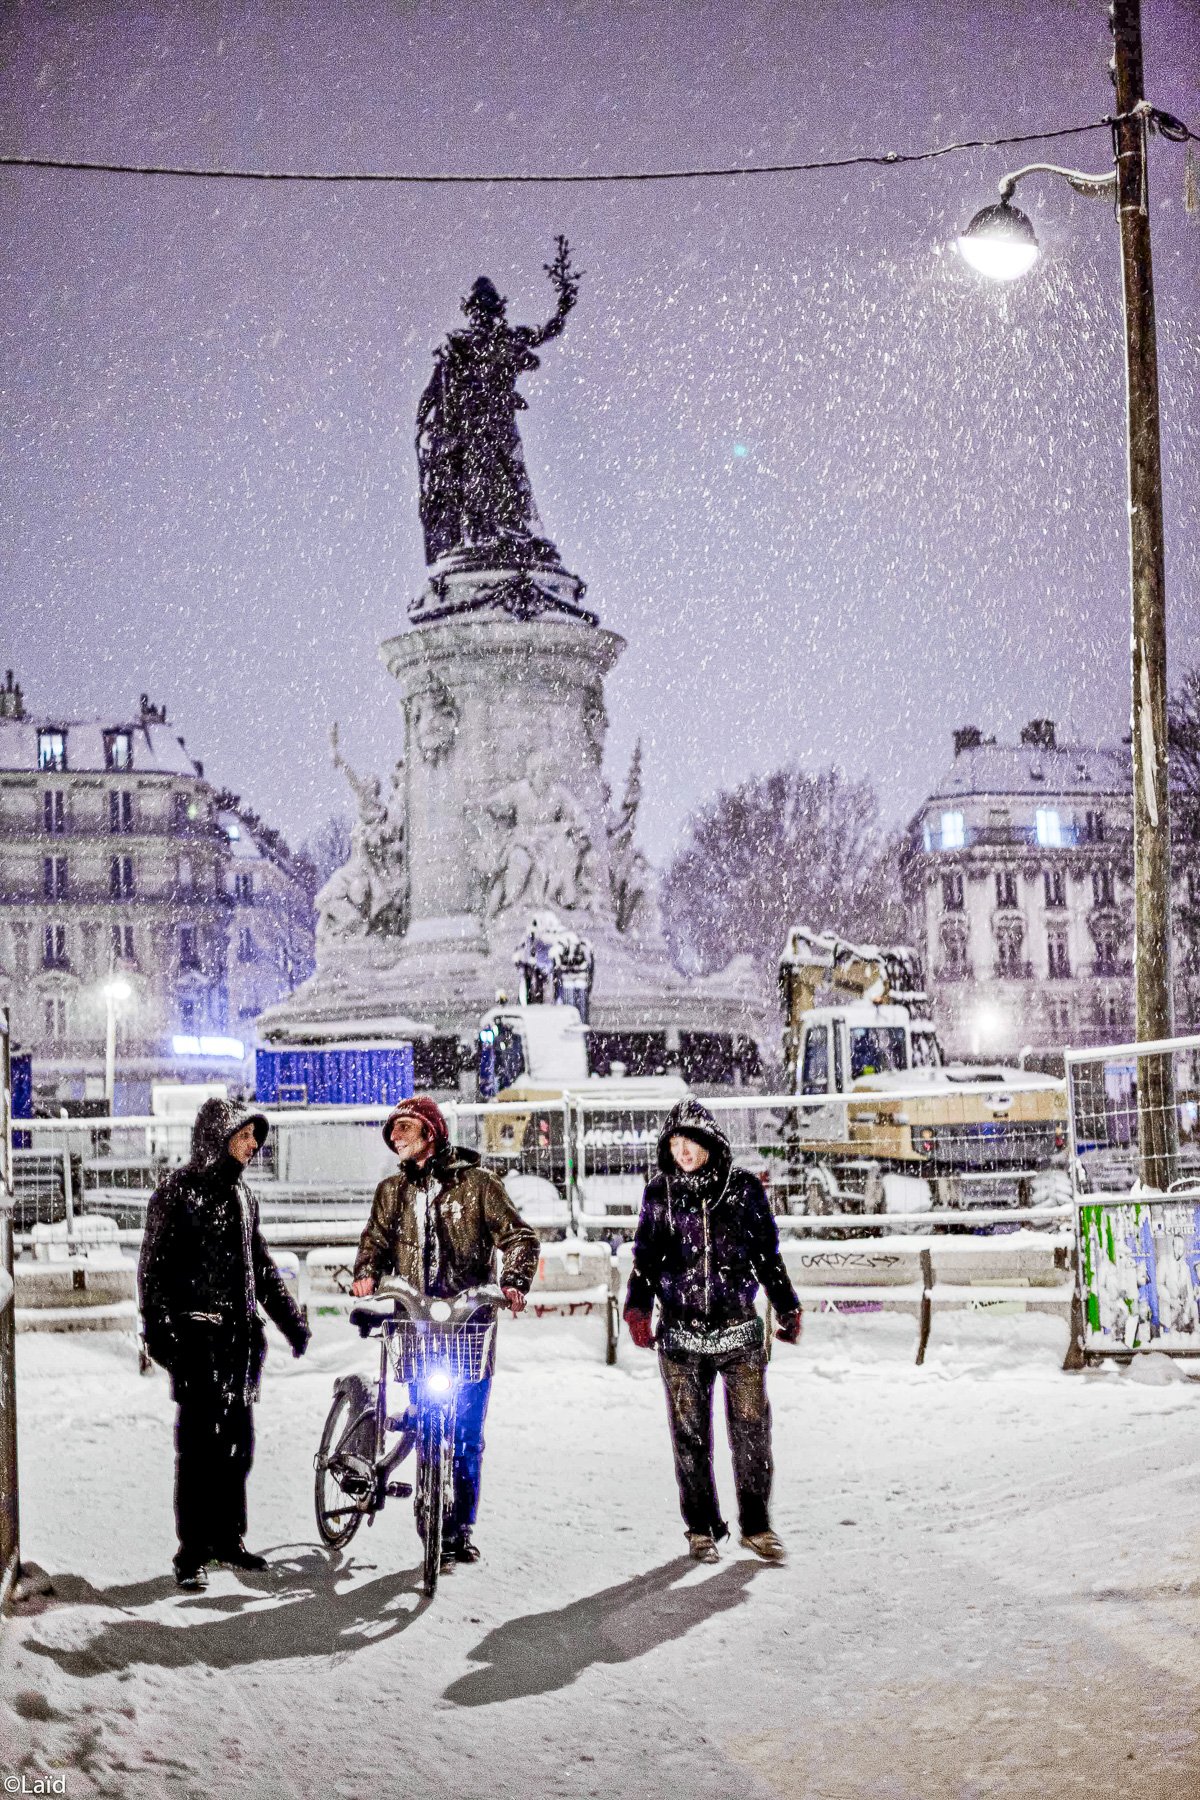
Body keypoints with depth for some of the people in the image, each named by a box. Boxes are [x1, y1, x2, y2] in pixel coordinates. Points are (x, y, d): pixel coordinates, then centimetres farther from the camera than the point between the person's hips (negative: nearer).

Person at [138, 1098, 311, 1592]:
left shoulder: (241, 1194, 16)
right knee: (199, 1440, -7)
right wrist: (158, 1329, -17)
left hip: (241, 1333, 7)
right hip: (197, 1333, -7)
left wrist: (291, 1319, 20)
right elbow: (153, 1265, -9)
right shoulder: (179, 1191, -5)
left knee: (237, 1439, 9)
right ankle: (191, 1552, -2)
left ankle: (227, 1537, 20)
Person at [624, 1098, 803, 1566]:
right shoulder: (660, 1193, 5)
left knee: (751, 1427, -2)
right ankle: (702, 1528, 15)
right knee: (690, 1434, 3)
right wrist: (637, 1307, -1)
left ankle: (755, 1526, 9)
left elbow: (768, 1254, 12)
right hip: (681, 1332, 1)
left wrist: (787, 1307, 13)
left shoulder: (743, 1188, 3)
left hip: (738, 1328, -1)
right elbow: (645, 1257, 11)